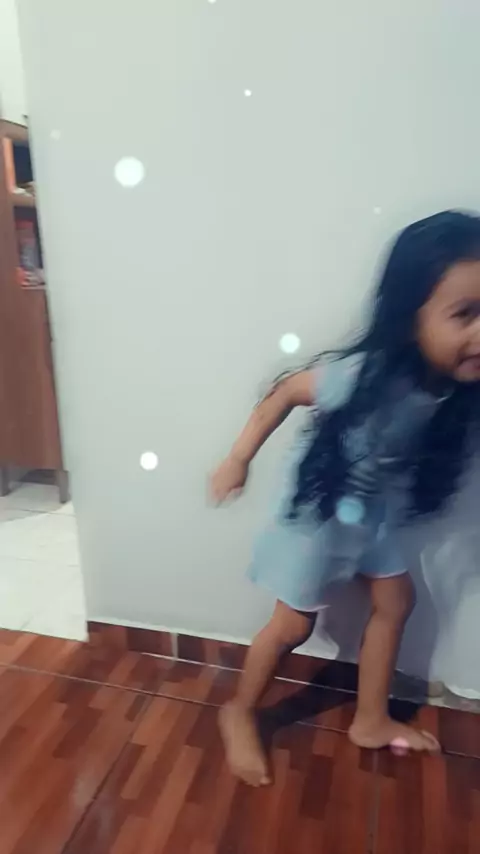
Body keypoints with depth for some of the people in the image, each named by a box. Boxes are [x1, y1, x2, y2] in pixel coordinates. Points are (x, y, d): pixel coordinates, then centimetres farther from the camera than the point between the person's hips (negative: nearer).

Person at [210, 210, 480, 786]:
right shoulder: (362, 375, -34)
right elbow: (286, 392, -20)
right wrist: (239, 459, -16)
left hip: (375, 512, 7)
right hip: (319, 507, -6)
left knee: (395, 602, 17)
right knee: (294, 626, 6)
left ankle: (370, 720, 39)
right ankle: (239, 714, 33)